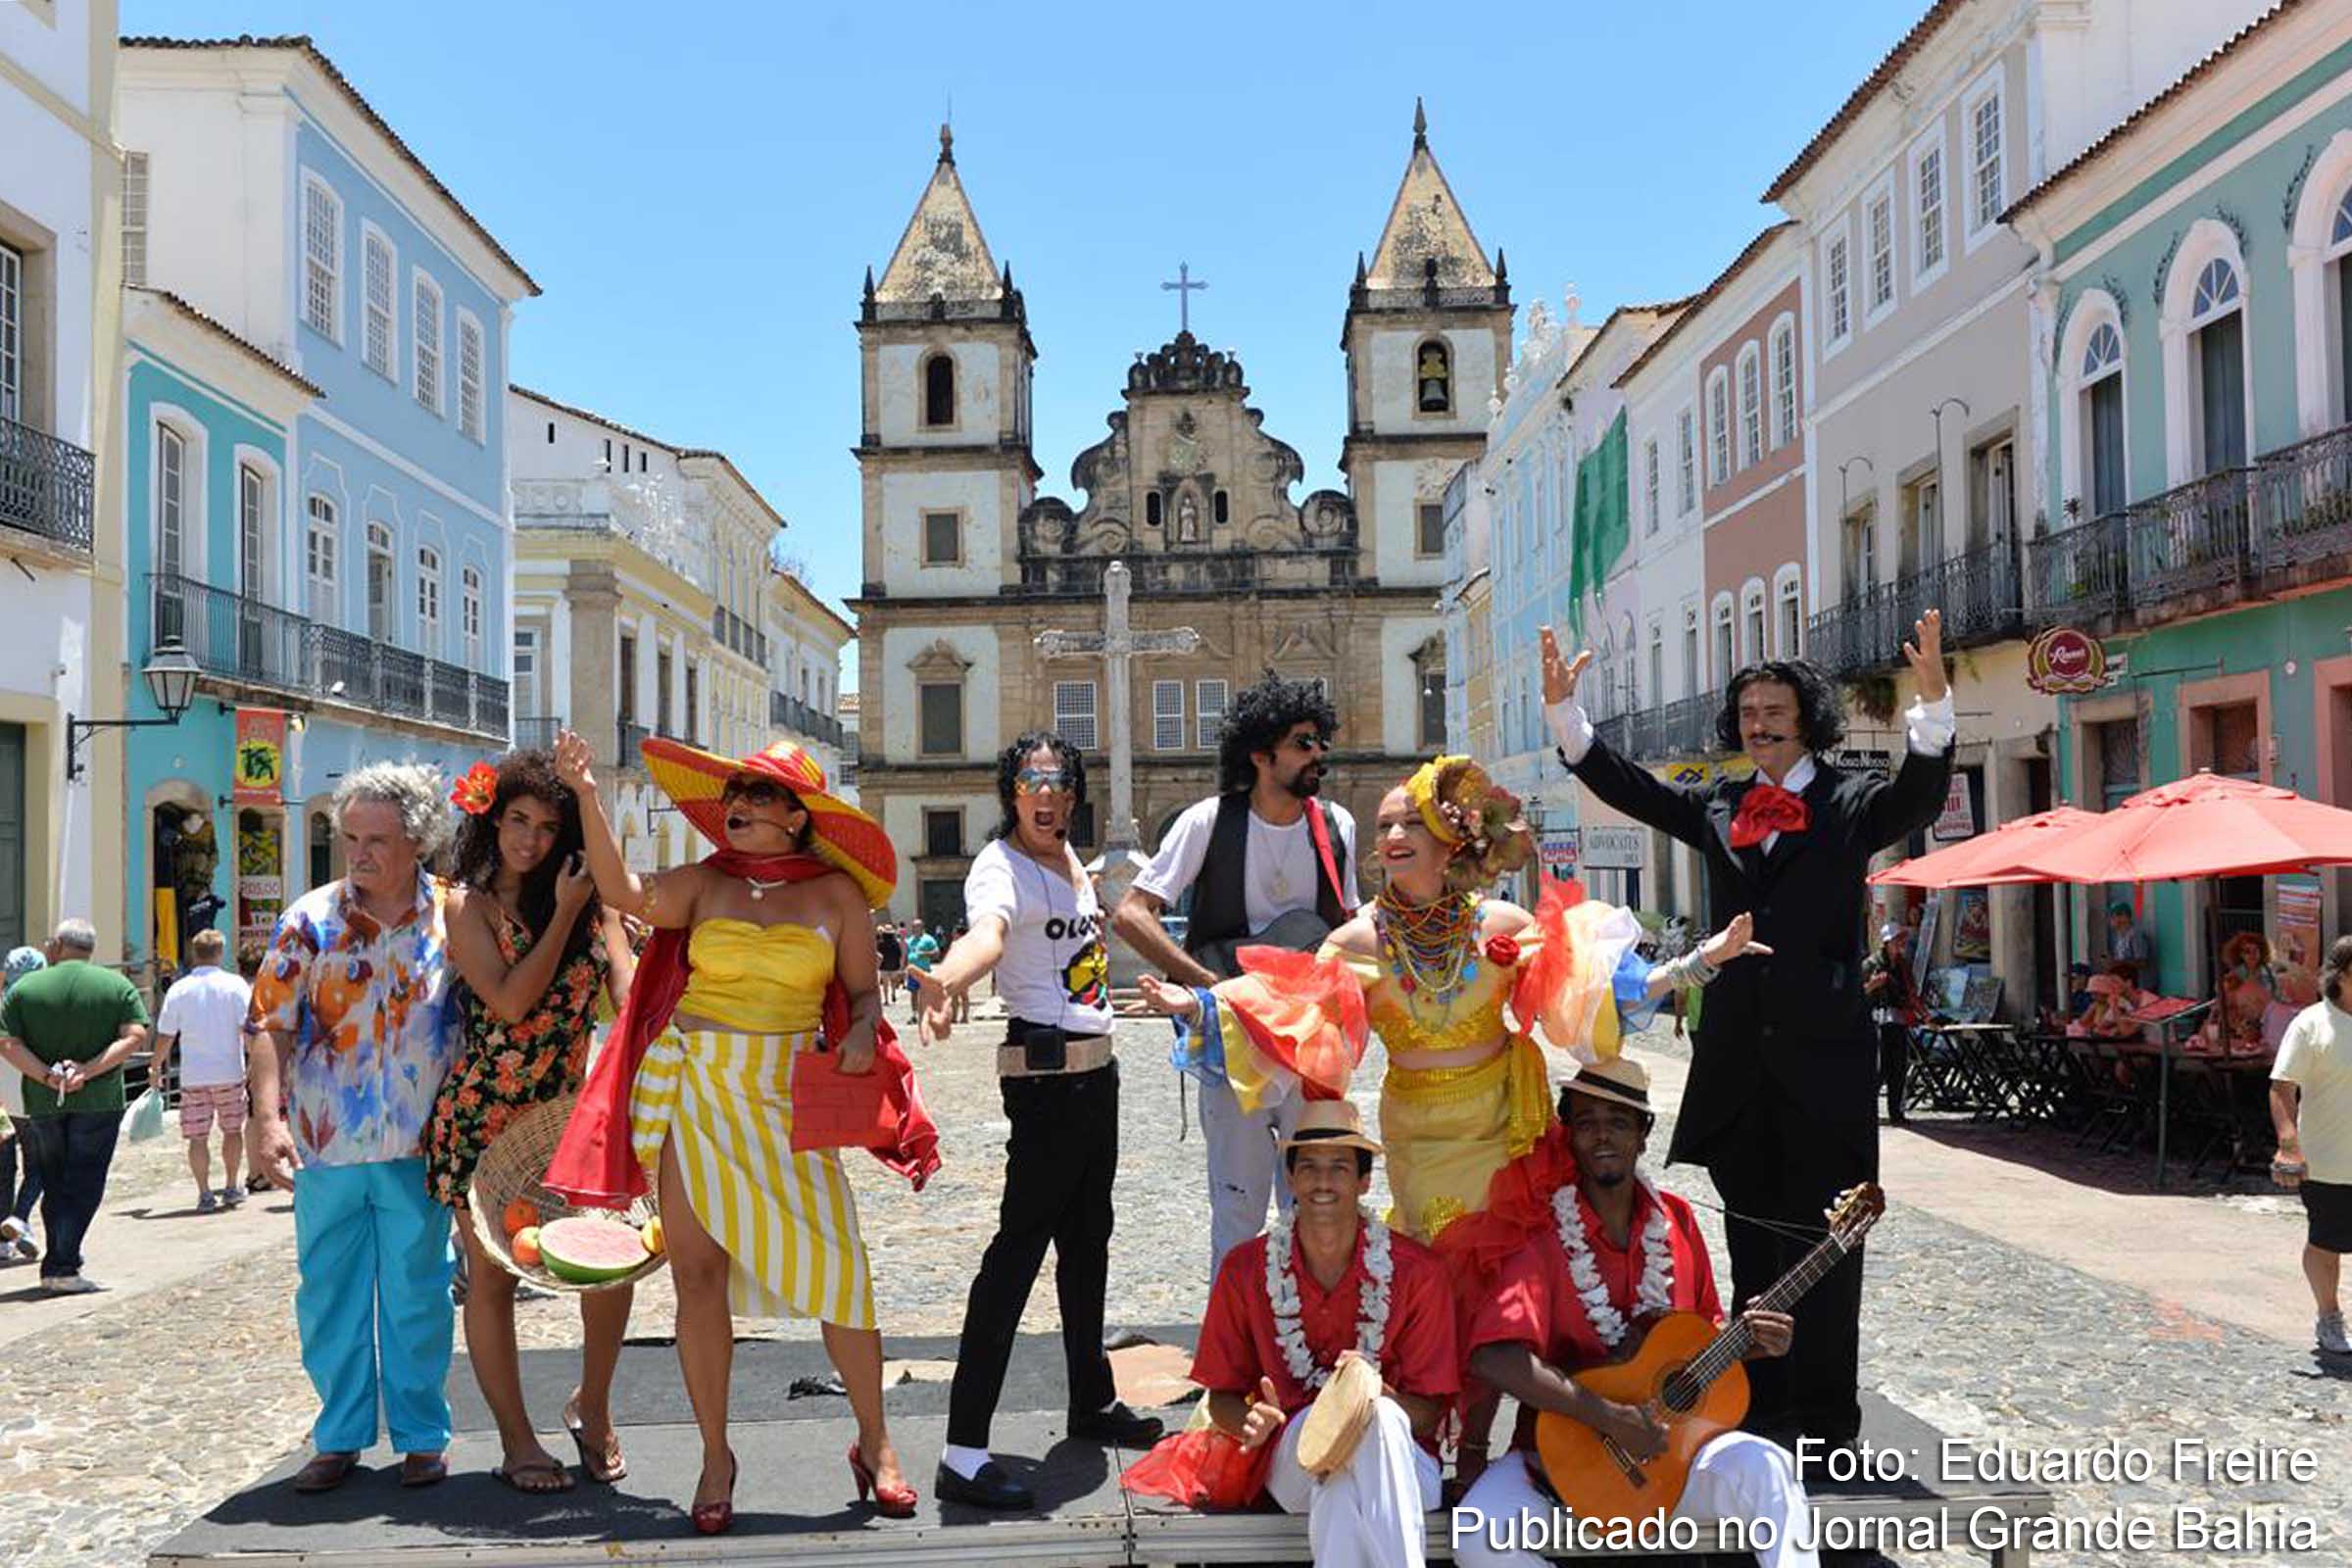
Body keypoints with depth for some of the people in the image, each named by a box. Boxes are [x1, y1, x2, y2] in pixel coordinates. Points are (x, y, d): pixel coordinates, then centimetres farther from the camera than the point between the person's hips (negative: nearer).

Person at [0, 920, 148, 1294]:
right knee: (83, 1185, 0)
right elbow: (135, 1036, -10)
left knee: (54, 1186, 14)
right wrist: (89, 1071, -15)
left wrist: (46, 1076, -14)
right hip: (98, 1100, -1)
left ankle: (58, 1265, 19)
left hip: (42, 1102, 2)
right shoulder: (118, 986, 1)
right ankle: (62, 1268, -11)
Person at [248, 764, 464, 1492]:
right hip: (325, 1140, 1)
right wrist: (267, 1119, -12)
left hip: (418, 1141, -1)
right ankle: (339, 1437, 22)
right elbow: (270, 1025, 0)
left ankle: (422, 1437, 18)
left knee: (417, 1294, 6)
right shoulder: (311, 920, 0)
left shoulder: (455, 918, 0)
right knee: (328, 1295, 9)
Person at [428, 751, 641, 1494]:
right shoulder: (468, 905, -6)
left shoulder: (592, 902, 5)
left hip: (567, 1113, 3)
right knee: (492, 1275, 4)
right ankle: (516, 1441, 18)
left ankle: (592, 1407, 17)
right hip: (482, 1120, -3)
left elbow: (628, 987, -6)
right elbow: (509, 1002, -18)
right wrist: (563, 913, -14)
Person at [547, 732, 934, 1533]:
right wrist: (586, 795, -20)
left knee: (836, 1263, -6)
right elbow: (626, 894, -12)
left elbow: (864, 993, 8)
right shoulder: (703, 883, 5)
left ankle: (874, 1444, 12)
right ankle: (715, 1456, 16)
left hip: (784, 1098, -1)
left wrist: (861, 1036, -14)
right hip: (688, 1088, 1)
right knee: (697, 1274, 3)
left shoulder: (836, 892, 4)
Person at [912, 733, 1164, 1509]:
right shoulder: (1000, 866, -16)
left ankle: (1092, 1401, 34)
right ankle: (964, 1450, -13)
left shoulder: (1067, 856, 10)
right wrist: (946, 979, -59)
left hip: (1096, 1066, 9)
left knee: (1088, 1235, 18)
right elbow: (985, 933, -39)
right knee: (1021, 1241, -12)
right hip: (1045, 1071, -9)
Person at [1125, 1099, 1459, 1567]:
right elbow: (1222, 1399, 6)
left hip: (1399, 1464, 0)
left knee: (1377, 1414, -36)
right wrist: (1251, 1422, -18)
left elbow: (1429, 1414, -2)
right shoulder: (1246, 1269, -1)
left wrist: (1379, 1394, -24)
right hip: (1292, 1459, 0)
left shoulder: (1416, 1271, -4)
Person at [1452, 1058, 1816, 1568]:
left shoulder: (1675, 1220, 5)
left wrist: (1753, 1341, -6)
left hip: (1672, 1438, 3)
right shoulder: (1541, 1236, -13)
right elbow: (1492, 1356, -27)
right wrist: (1609, 1417, -29)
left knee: (1765, 1468, -28)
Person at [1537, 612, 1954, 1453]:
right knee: (1752, 1241, 12)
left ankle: (1823, 1416, 11)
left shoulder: (1850, 803, 1)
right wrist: (1563, 707, 0)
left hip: (1823, 1060, -4)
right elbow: (1625, 785, 11)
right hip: (1737, 1061, 4)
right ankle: (1759, 1406, 21)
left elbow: (1920, 794, -17)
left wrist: (1933, 699, -33)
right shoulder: (1717, 809, 13)